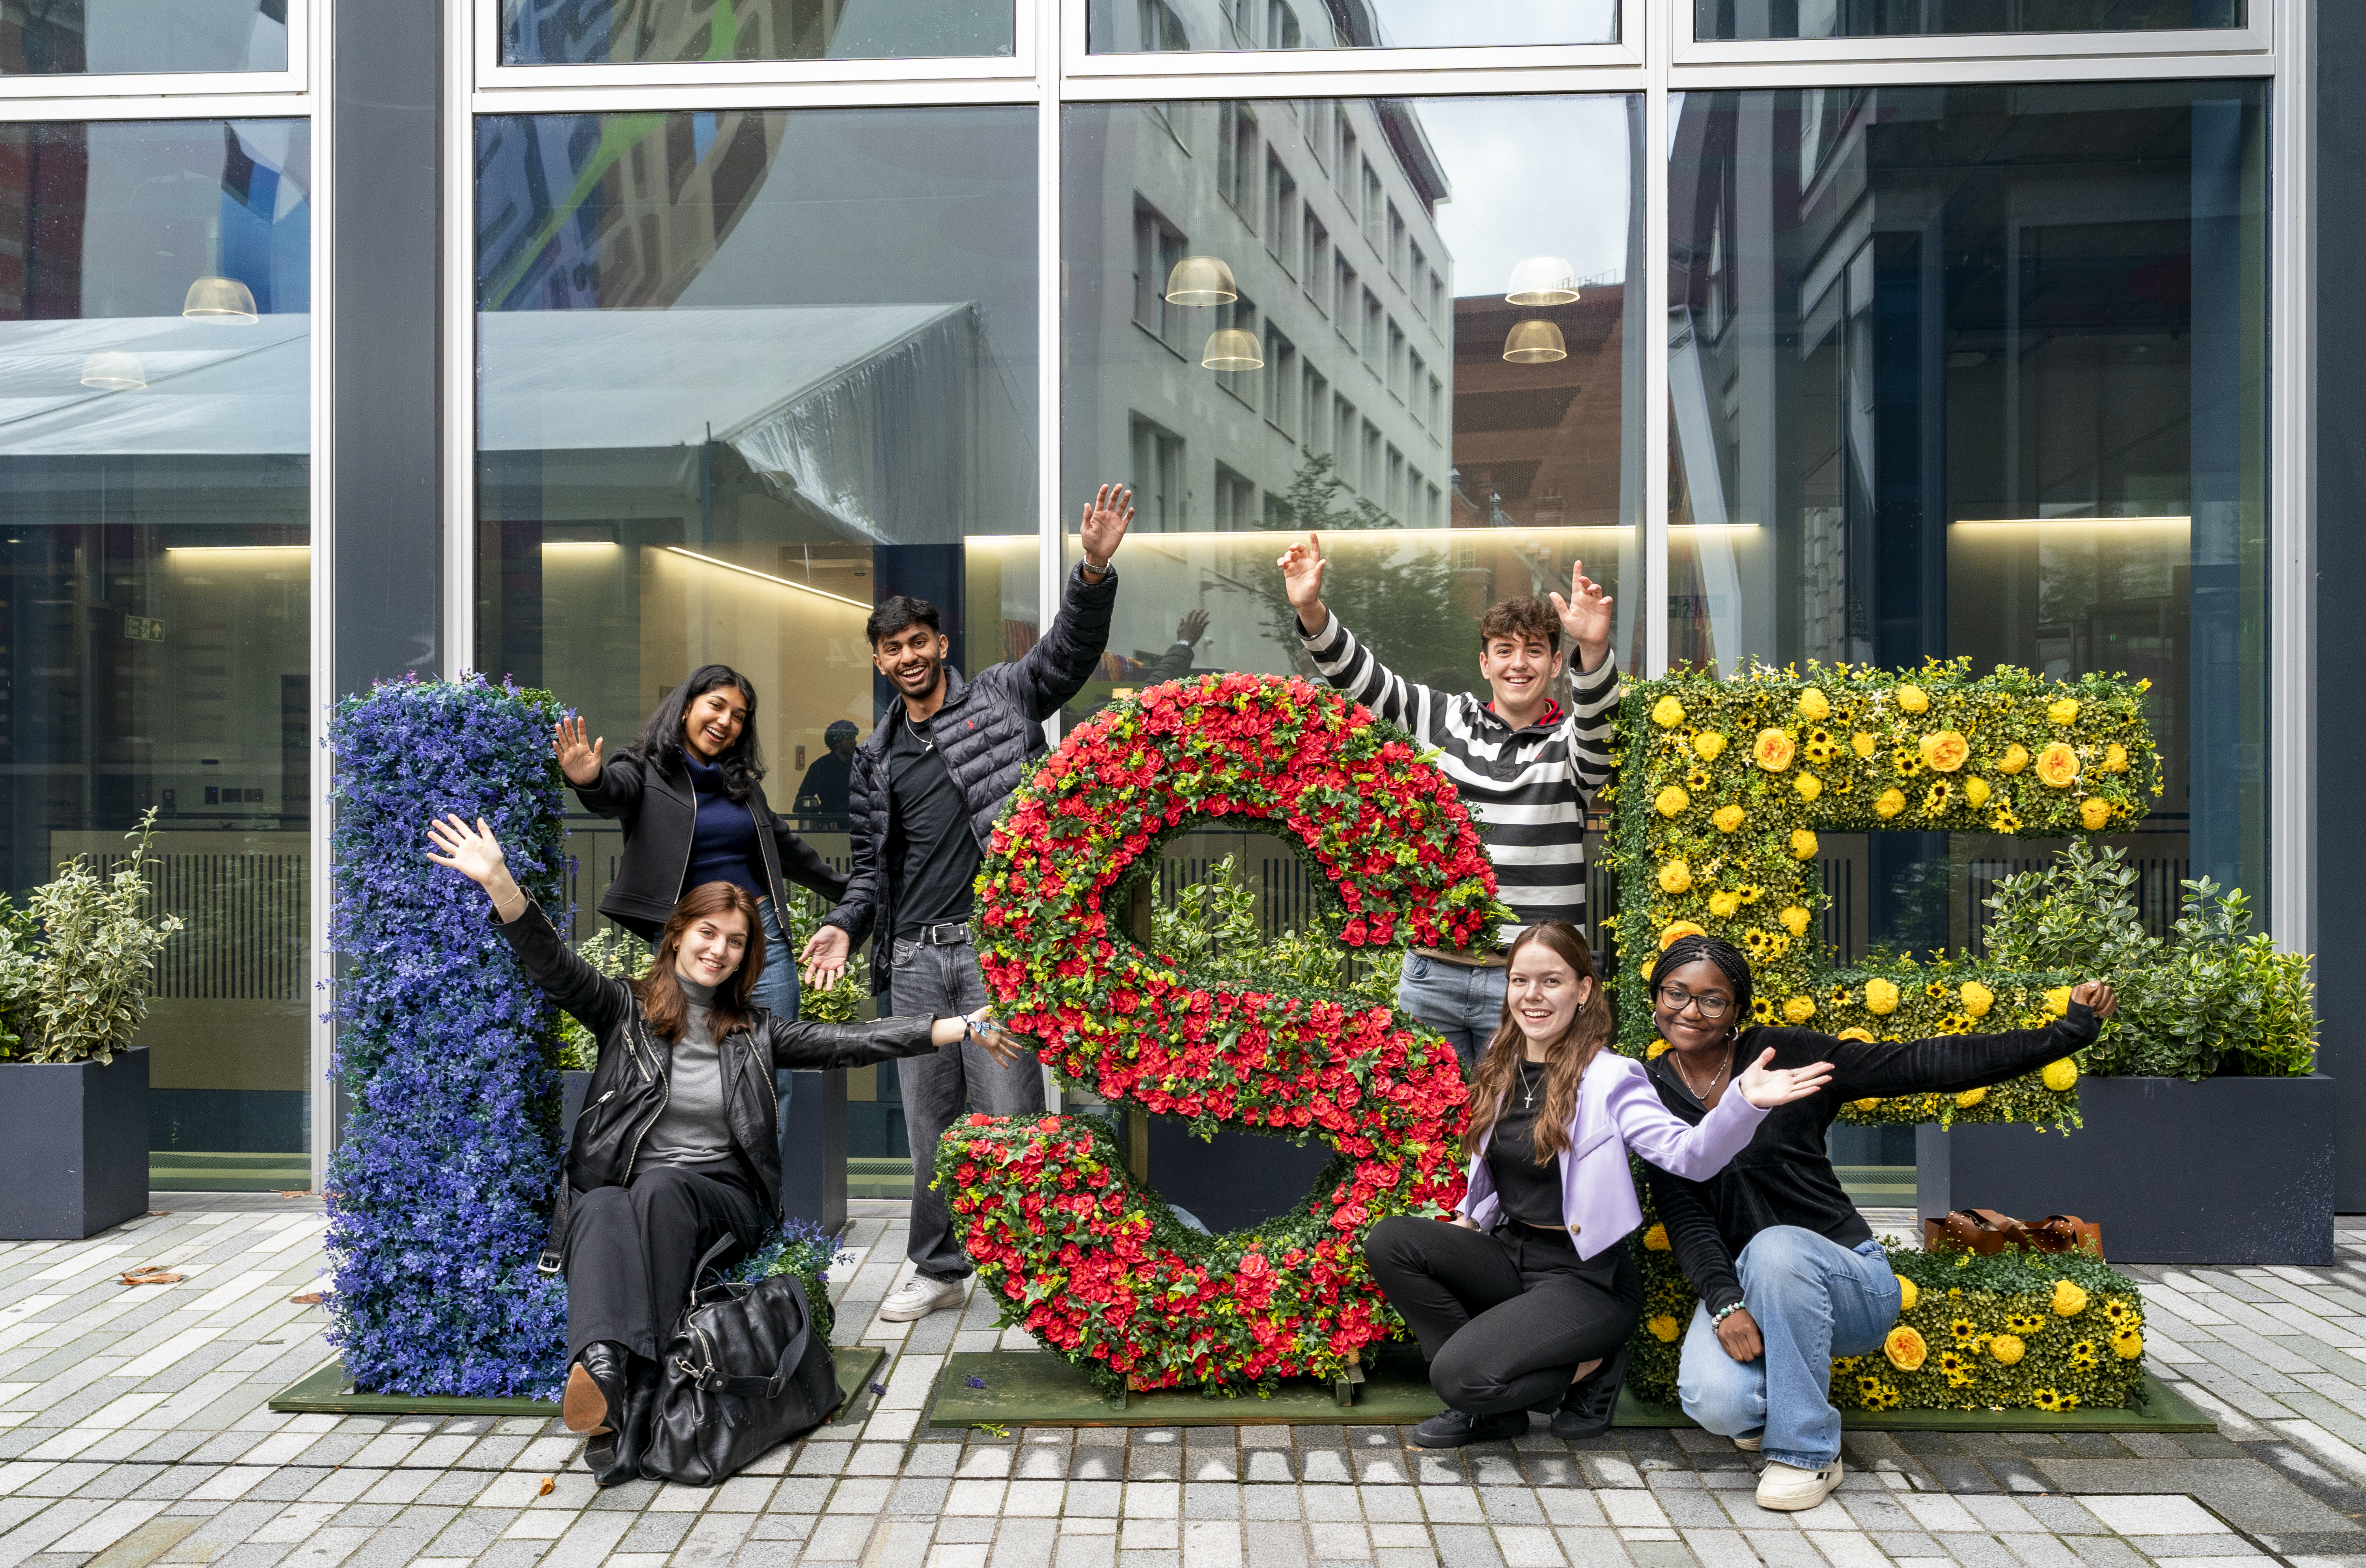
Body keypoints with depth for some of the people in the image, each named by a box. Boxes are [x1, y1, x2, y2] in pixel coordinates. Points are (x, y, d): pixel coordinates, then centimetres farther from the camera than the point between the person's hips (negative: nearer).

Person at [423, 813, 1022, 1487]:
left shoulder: (754, 1029, 15)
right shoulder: (626, 1008, 12)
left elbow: (851, 1043, 6)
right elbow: (553, 965, -2)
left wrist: (962, 1029, -4)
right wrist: (497, 879, -18)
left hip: (720, 1199, 0)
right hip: (618, 1188, 0)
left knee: (660, 1189, -34)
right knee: (601, 1208, -35)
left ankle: (636, 1398, -50)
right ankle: (602, 1366, -61)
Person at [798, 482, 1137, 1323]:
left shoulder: (1001, 699, 7)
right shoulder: (875, 757, 17)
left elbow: (1070, 649, -4)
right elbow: (871, 865, 20)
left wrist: (1094, 571, -20)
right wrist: (843, 925, 3)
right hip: (914, 961, 4)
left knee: (1009, 1115, -6)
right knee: (929, 1127, 10)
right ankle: (938, 1270, 23)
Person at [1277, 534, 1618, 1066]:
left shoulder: (1571, 743, 1)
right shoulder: (1445, 719, 10)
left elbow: (1598, 718, -22)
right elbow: (1358, 676, 7)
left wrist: (1594, 648, -42)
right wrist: (1311, 610, -10)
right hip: (1432, 969, 3)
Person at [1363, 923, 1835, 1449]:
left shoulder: (1609, 1078, -13)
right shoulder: (1502, 1072, 7)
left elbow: (1690, 1153, -28)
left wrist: (1744, 1102, -46)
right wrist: (1470, 1223, 6)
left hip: (1586, 1277, -7)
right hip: (1511, 1255, 7)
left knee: (1459, 1375, -25)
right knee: (1389, 1241, -14)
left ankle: (1587, 1372, 2)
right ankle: (1487, 1396, -4)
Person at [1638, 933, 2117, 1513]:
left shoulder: (1786, 1055, -6)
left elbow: (1921, 1066, -8)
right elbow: (1685, 1219, -5)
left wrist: (2067, 1031, -12)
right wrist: (1724, 1304, -23)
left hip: (1849, 1282, -1)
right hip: (1739, 1284, 1)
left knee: (1776, 1248, -37)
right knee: (1716, 1402, -30)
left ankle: (1809, 1453, -16)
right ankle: (1772, 1406, 10)